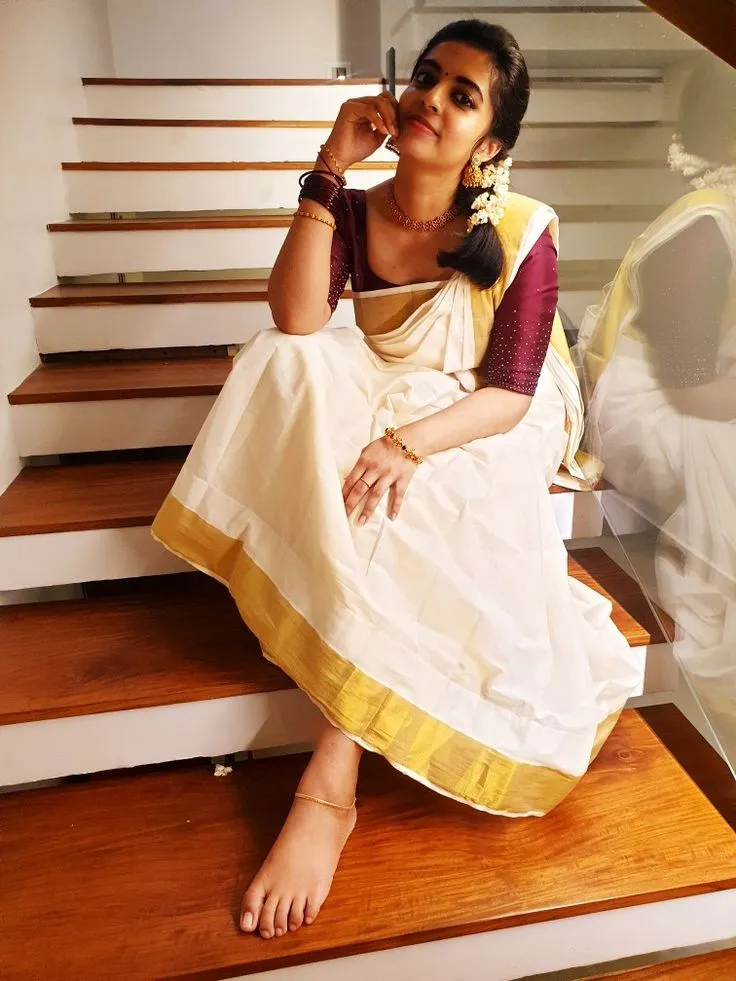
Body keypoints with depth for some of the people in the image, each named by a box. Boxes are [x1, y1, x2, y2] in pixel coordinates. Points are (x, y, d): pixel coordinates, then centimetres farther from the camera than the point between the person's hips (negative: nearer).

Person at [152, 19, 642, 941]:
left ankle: (327, 787, -26)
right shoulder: (351, 212, -3)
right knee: (288, 363, -27)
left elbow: (509, 397, -16)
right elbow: (296, 320, -21)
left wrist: (408, 442, -34)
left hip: (482, 434, -3)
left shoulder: (522, 233, -11)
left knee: (400, 506, -36)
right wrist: (329, 169, -21)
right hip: (375, 411, 3)